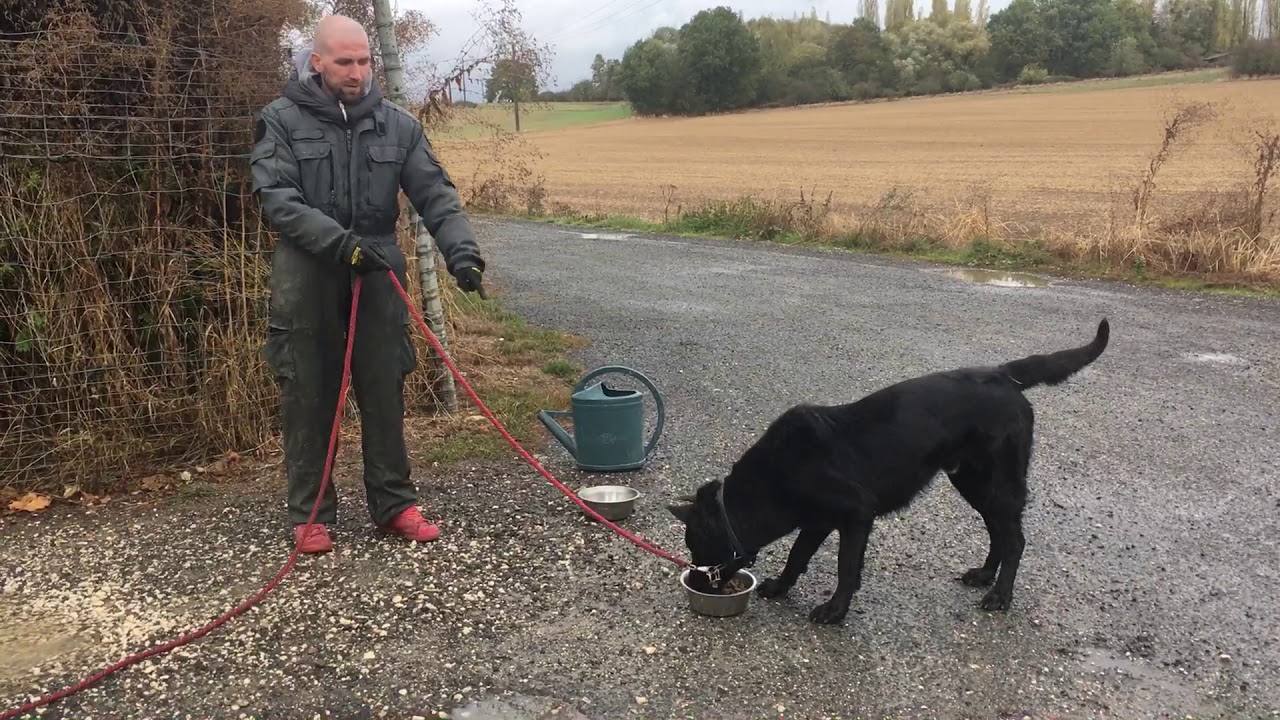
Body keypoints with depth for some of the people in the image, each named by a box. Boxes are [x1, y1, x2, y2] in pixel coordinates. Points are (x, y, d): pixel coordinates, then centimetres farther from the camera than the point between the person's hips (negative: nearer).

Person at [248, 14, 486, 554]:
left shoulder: (397, 125, 5)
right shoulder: (282, 120, -2)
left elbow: (434, 193, -1)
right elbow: (277, 198, -12)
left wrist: (460, 247, -18)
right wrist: (338, 241, -24)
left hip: (377, 277, 2)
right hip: (307, 281, -2)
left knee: (385, 393, 7)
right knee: (309, 399, 5)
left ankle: (393, 503, 20)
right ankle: (310, 513, 17)